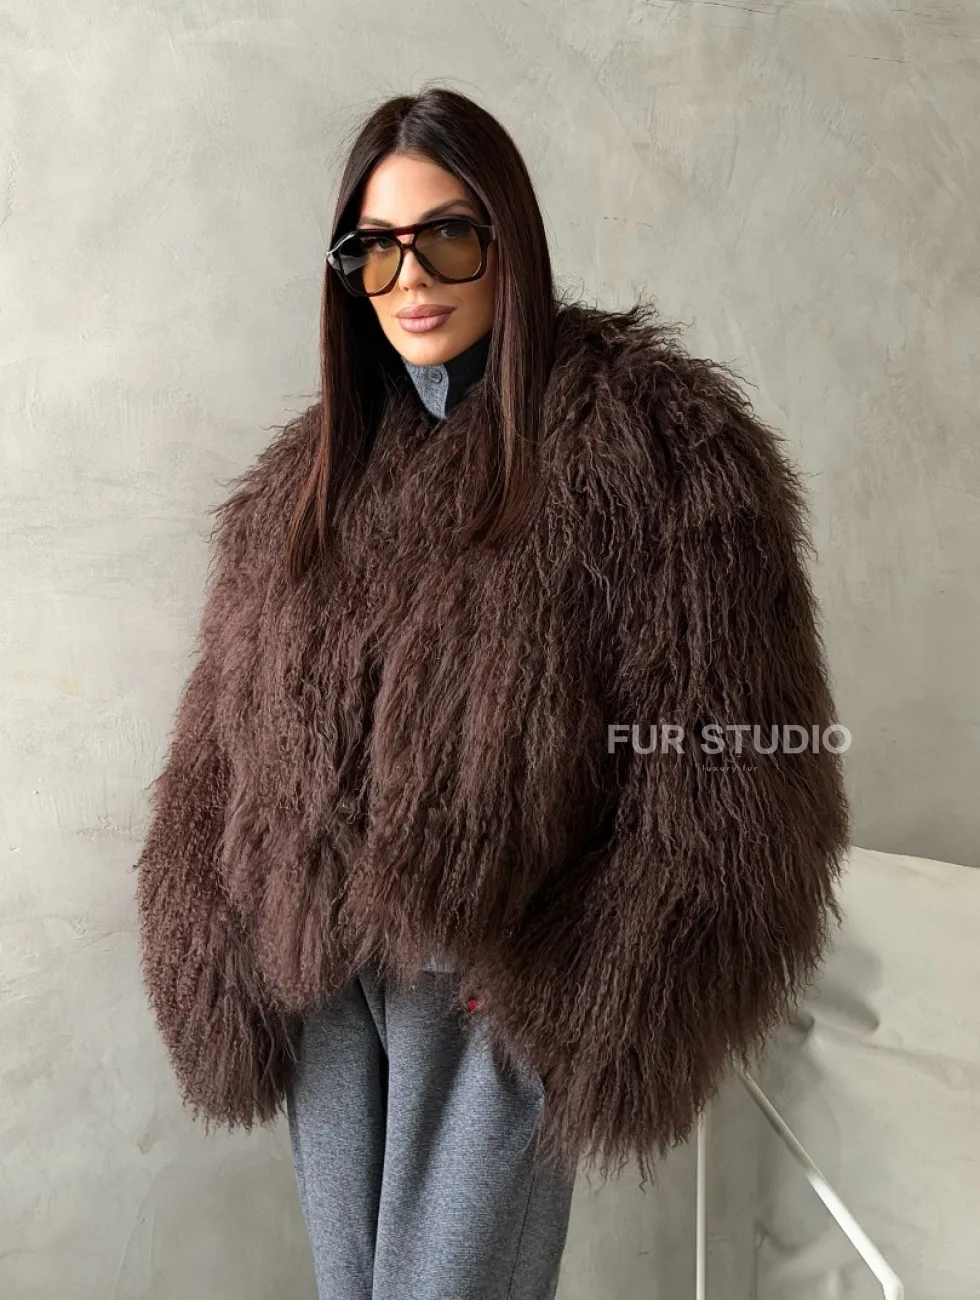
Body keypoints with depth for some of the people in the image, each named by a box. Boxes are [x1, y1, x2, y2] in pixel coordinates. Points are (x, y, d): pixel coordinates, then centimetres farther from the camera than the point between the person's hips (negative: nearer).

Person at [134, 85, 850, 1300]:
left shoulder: (654, 440, -11)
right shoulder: (305, 476, 7)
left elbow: (728, 769, -14)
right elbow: (220, 747, 8)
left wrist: (587, 1006, -13)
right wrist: (222, 979, 1)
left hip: (502, 993, -5)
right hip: (318, 979, 5)